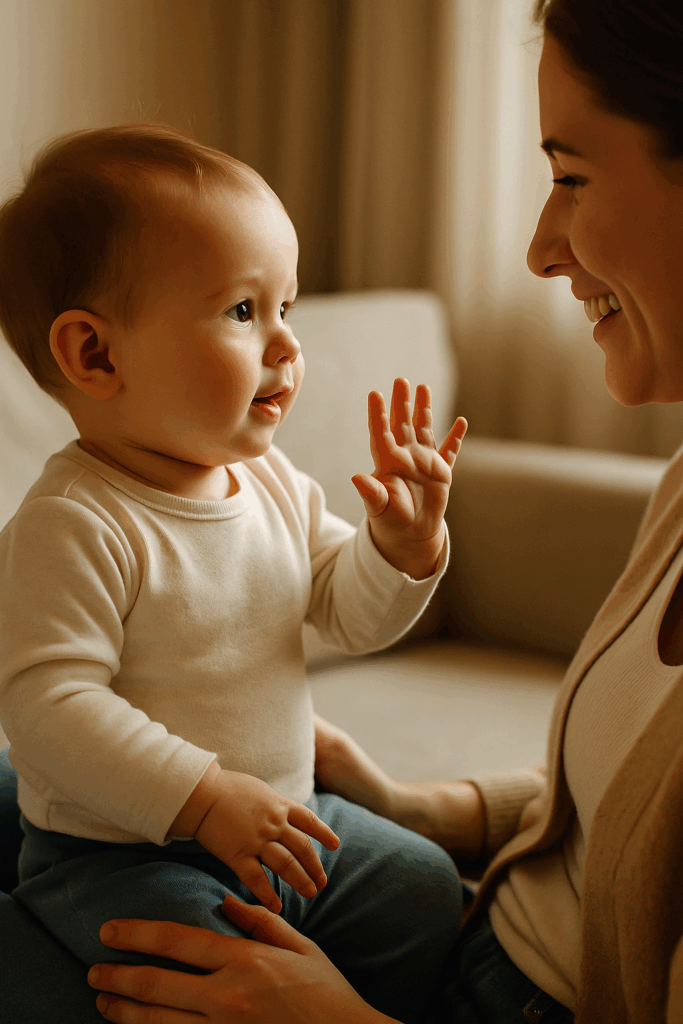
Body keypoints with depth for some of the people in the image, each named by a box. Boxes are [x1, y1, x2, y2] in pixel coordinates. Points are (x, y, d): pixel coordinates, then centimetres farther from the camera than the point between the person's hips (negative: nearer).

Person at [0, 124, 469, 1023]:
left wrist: (402, 543, -10)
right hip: (120, 854, -7)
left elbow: (350, 615, 11)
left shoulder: (274, 484, 1)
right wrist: (202, 799, -31)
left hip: (287, 818, 7)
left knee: (426, 885, 5)